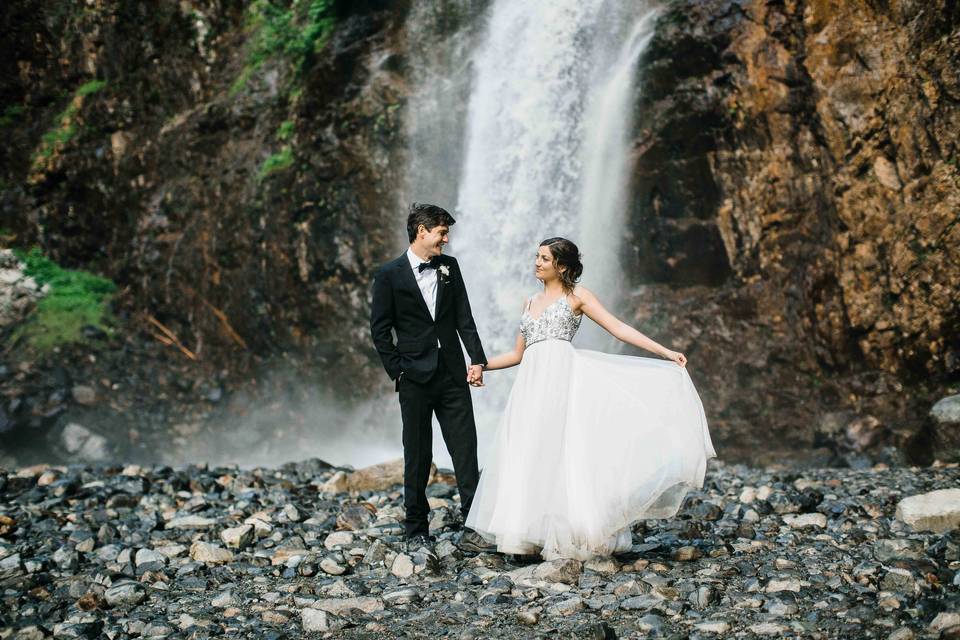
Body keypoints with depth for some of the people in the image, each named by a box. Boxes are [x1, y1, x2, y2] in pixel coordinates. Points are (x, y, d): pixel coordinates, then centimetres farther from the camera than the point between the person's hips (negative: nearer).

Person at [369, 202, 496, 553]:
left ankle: (474, 527, 0)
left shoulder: (449, 267, 9)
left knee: (466, 450, -2)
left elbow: (464, 318, 8)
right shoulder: (390, 274, -2)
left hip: (453, 374, 3)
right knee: (418, 456, 5)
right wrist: (398, 370, -6)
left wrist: (477, 359, -2)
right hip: (415, 378, -3)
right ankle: (416, 531, 15)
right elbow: (380, 329, -1)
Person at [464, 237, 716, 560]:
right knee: (528, 456, -1)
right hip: (532, 382, 5)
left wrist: (665, 352, -6)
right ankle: (533, 532, 2)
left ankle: (568, 533, -7)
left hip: (563, 376, -5)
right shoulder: (529, 303, 23)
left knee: (563, 450, -11)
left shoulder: (576, 295, 7)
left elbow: (619, 328, 1)